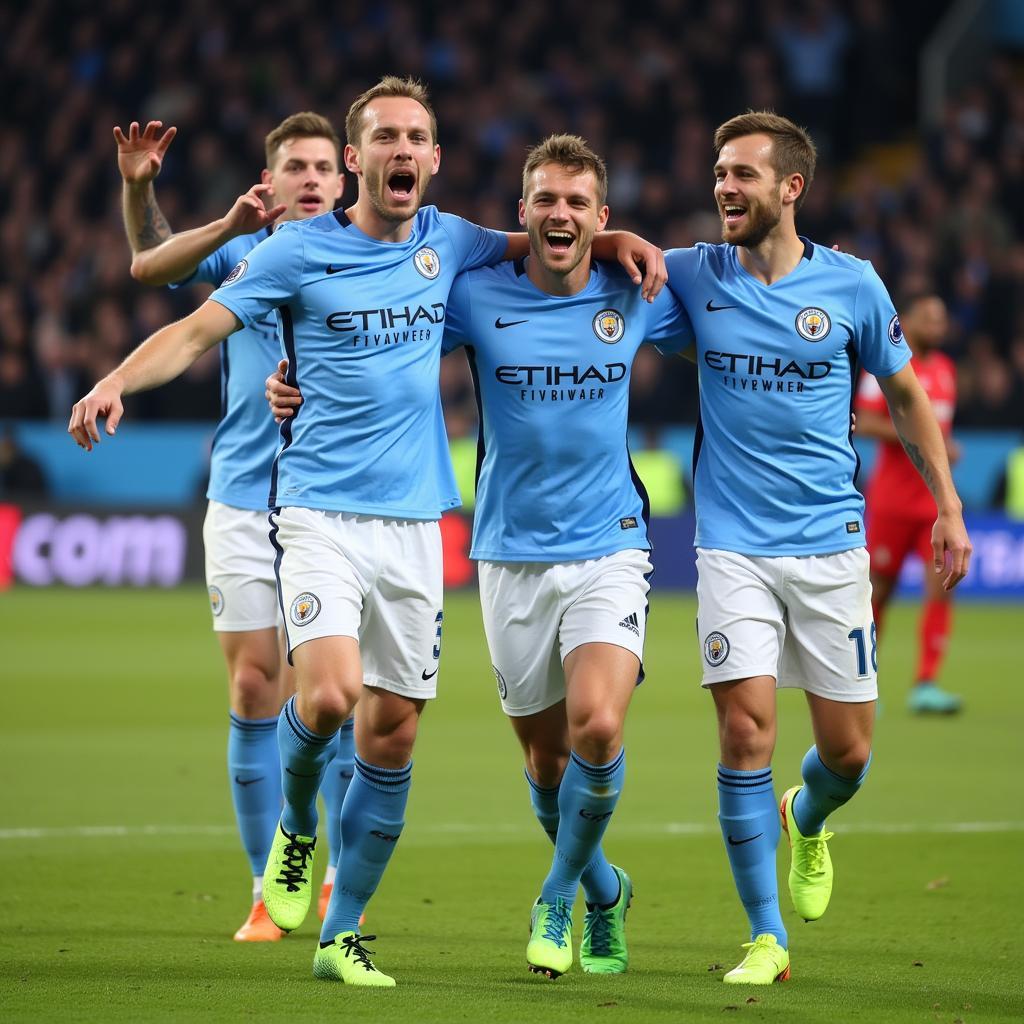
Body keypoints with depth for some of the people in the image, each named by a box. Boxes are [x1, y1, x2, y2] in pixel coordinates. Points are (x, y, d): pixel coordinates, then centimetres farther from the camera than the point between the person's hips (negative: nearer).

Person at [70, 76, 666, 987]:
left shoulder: (447, 243, 10)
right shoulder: (300, 249, -1)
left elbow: (539, 243, 28)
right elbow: (199, 329, -3)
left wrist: (615, 239, 9)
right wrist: (117, 381, -20)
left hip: (414, 522, 4)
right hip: (320, 510, -4)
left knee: (392, 737, 3)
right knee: (329, 695, -24)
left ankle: (342, 936, 17)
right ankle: (296, 825, 10)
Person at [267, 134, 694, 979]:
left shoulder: (634, 299, -1)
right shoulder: (476, 296, -4)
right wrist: (295, 378, -11)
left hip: (608, 548, -1)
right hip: (510, 555, 1)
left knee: (598, 726, -21)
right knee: (546, 757, 8)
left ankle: (559, 898, 1)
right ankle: (604, 892, 35)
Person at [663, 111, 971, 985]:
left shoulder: (852, 284, -2)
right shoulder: (696, 276, -1)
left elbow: (905, 394, 11)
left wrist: (948, 505, 8)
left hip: (830, 543, 0)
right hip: (733, 544, 0)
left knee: (848, 749, 3)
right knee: (746, 728, -12)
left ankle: (807, 820, 41)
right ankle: (767, 939, -3)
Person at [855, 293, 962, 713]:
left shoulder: (945, 368, 13)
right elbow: (863, 422, -17)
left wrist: (946, 447, 8)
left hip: (936, 501, 5)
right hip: (892, 500, -5)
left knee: (941, 587, -9)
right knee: (879, 589, 2)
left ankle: (925, 685, -8)